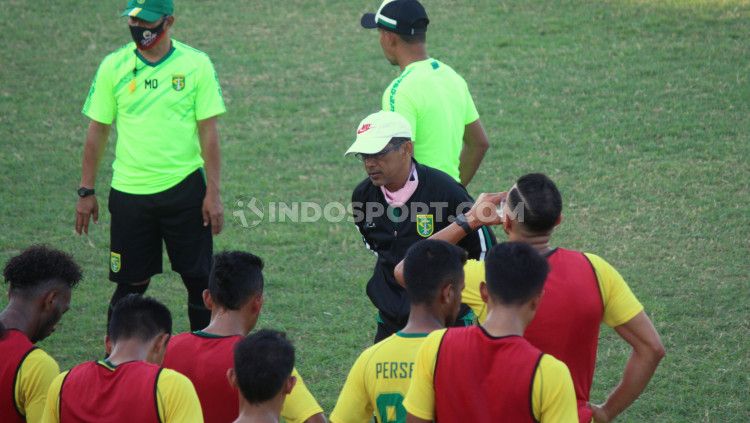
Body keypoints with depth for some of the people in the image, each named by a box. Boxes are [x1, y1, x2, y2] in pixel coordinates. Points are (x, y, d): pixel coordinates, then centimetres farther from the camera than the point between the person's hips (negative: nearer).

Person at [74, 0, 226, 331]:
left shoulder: (196, 65, -3)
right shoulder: (114, 66, 1)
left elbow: (208, 132, -2)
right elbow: (98, 130, 6)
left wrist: (213, 193, -6)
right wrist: (86, 191, 5)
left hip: (183, 189, -1)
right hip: (129, 192, 1)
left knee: (199, 279, 3)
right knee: (131, 283, 5)